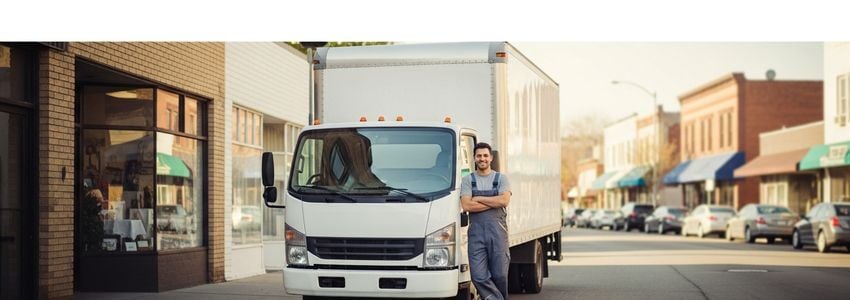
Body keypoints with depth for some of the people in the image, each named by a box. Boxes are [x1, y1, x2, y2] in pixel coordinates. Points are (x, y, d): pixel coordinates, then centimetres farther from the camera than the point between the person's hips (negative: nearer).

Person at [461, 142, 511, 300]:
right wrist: (494, 202, -5)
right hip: (476, 231, 1)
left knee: (500, 274, 0)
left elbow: (504, 200, -8)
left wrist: (479, 199, -5)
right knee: (479, 276, -9)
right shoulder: (467, 180, 10)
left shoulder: (501, 178, 10)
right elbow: (466, 205, -5)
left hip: (497, 229, 0)